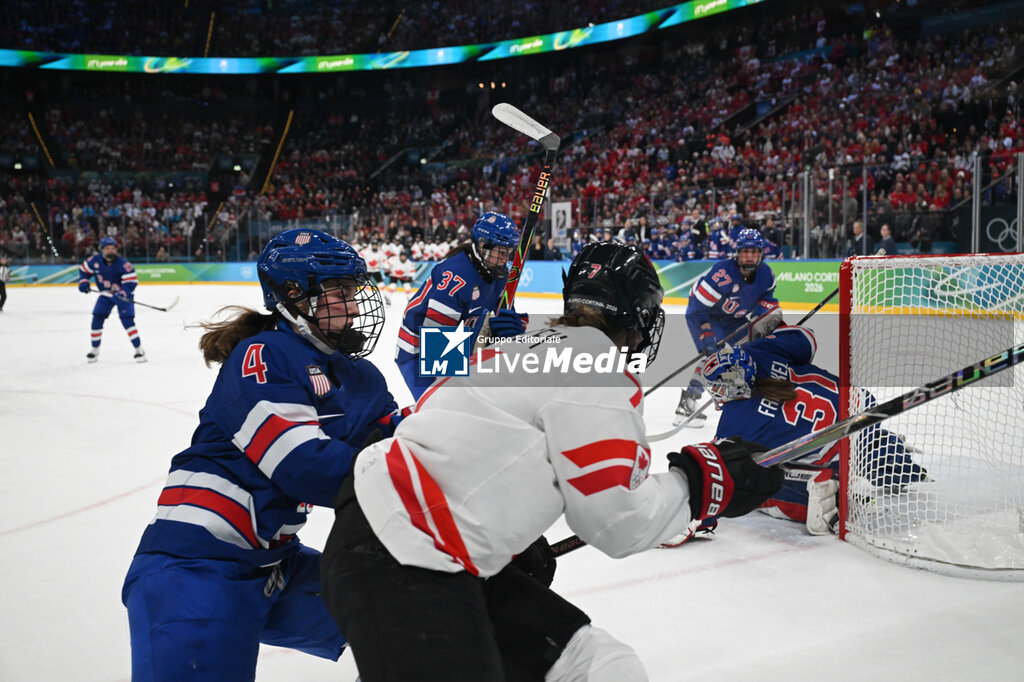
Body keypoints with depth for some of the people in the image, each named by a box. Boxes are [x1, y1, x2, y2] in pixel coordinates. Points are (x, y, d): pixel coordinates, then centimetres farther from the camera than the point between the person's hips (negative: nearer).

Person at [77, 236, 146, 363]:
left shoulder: (123, 264, -26)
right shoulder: (95, 260, -12)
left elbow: (132, 281, -28)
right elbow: (84, 269, 7)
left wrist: (122, 293, -41)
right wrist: (83, 282, -8)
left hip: (122, 294, -5)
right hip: (105, 295, 5)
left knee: (127, 320, -18)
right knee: (97, 319, -2)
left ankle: (139, 350, -12)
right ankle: (94, 350, 14)